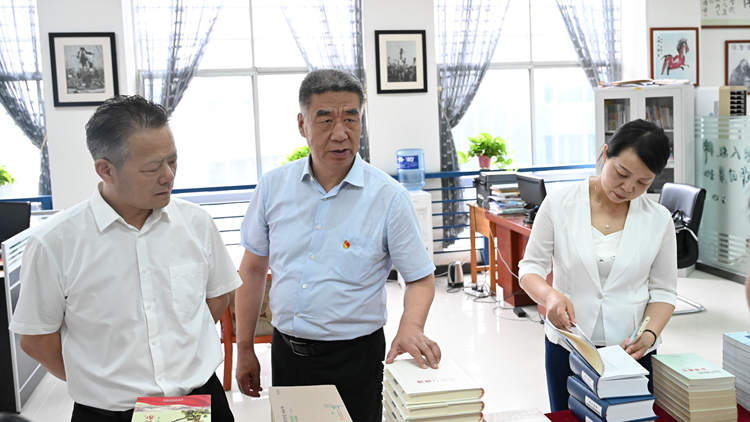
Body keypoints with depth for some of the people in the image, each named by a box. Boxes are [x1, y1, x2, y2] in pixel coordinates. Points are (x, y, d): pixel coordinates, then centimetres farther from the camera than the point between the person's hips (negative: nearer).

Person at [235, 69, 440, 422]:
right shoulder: (273, 186, -2)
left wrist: (411, 327, -25)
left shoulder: (389, 197, -11)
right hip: (286, 352, 3)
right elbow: (253, 269, 6)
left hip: (354, 357, -3)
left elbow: (420, 280, -5)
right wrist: (244, 348, 8)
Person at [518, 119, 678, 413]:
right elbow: (530, 267, -3)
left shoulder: (659, 220, -3)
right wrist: (549, 295, -25)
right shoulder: (559, 203, -7)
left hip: (632, 352, 1)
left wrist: (650, 334, -17)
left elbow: (663, 291, 2)